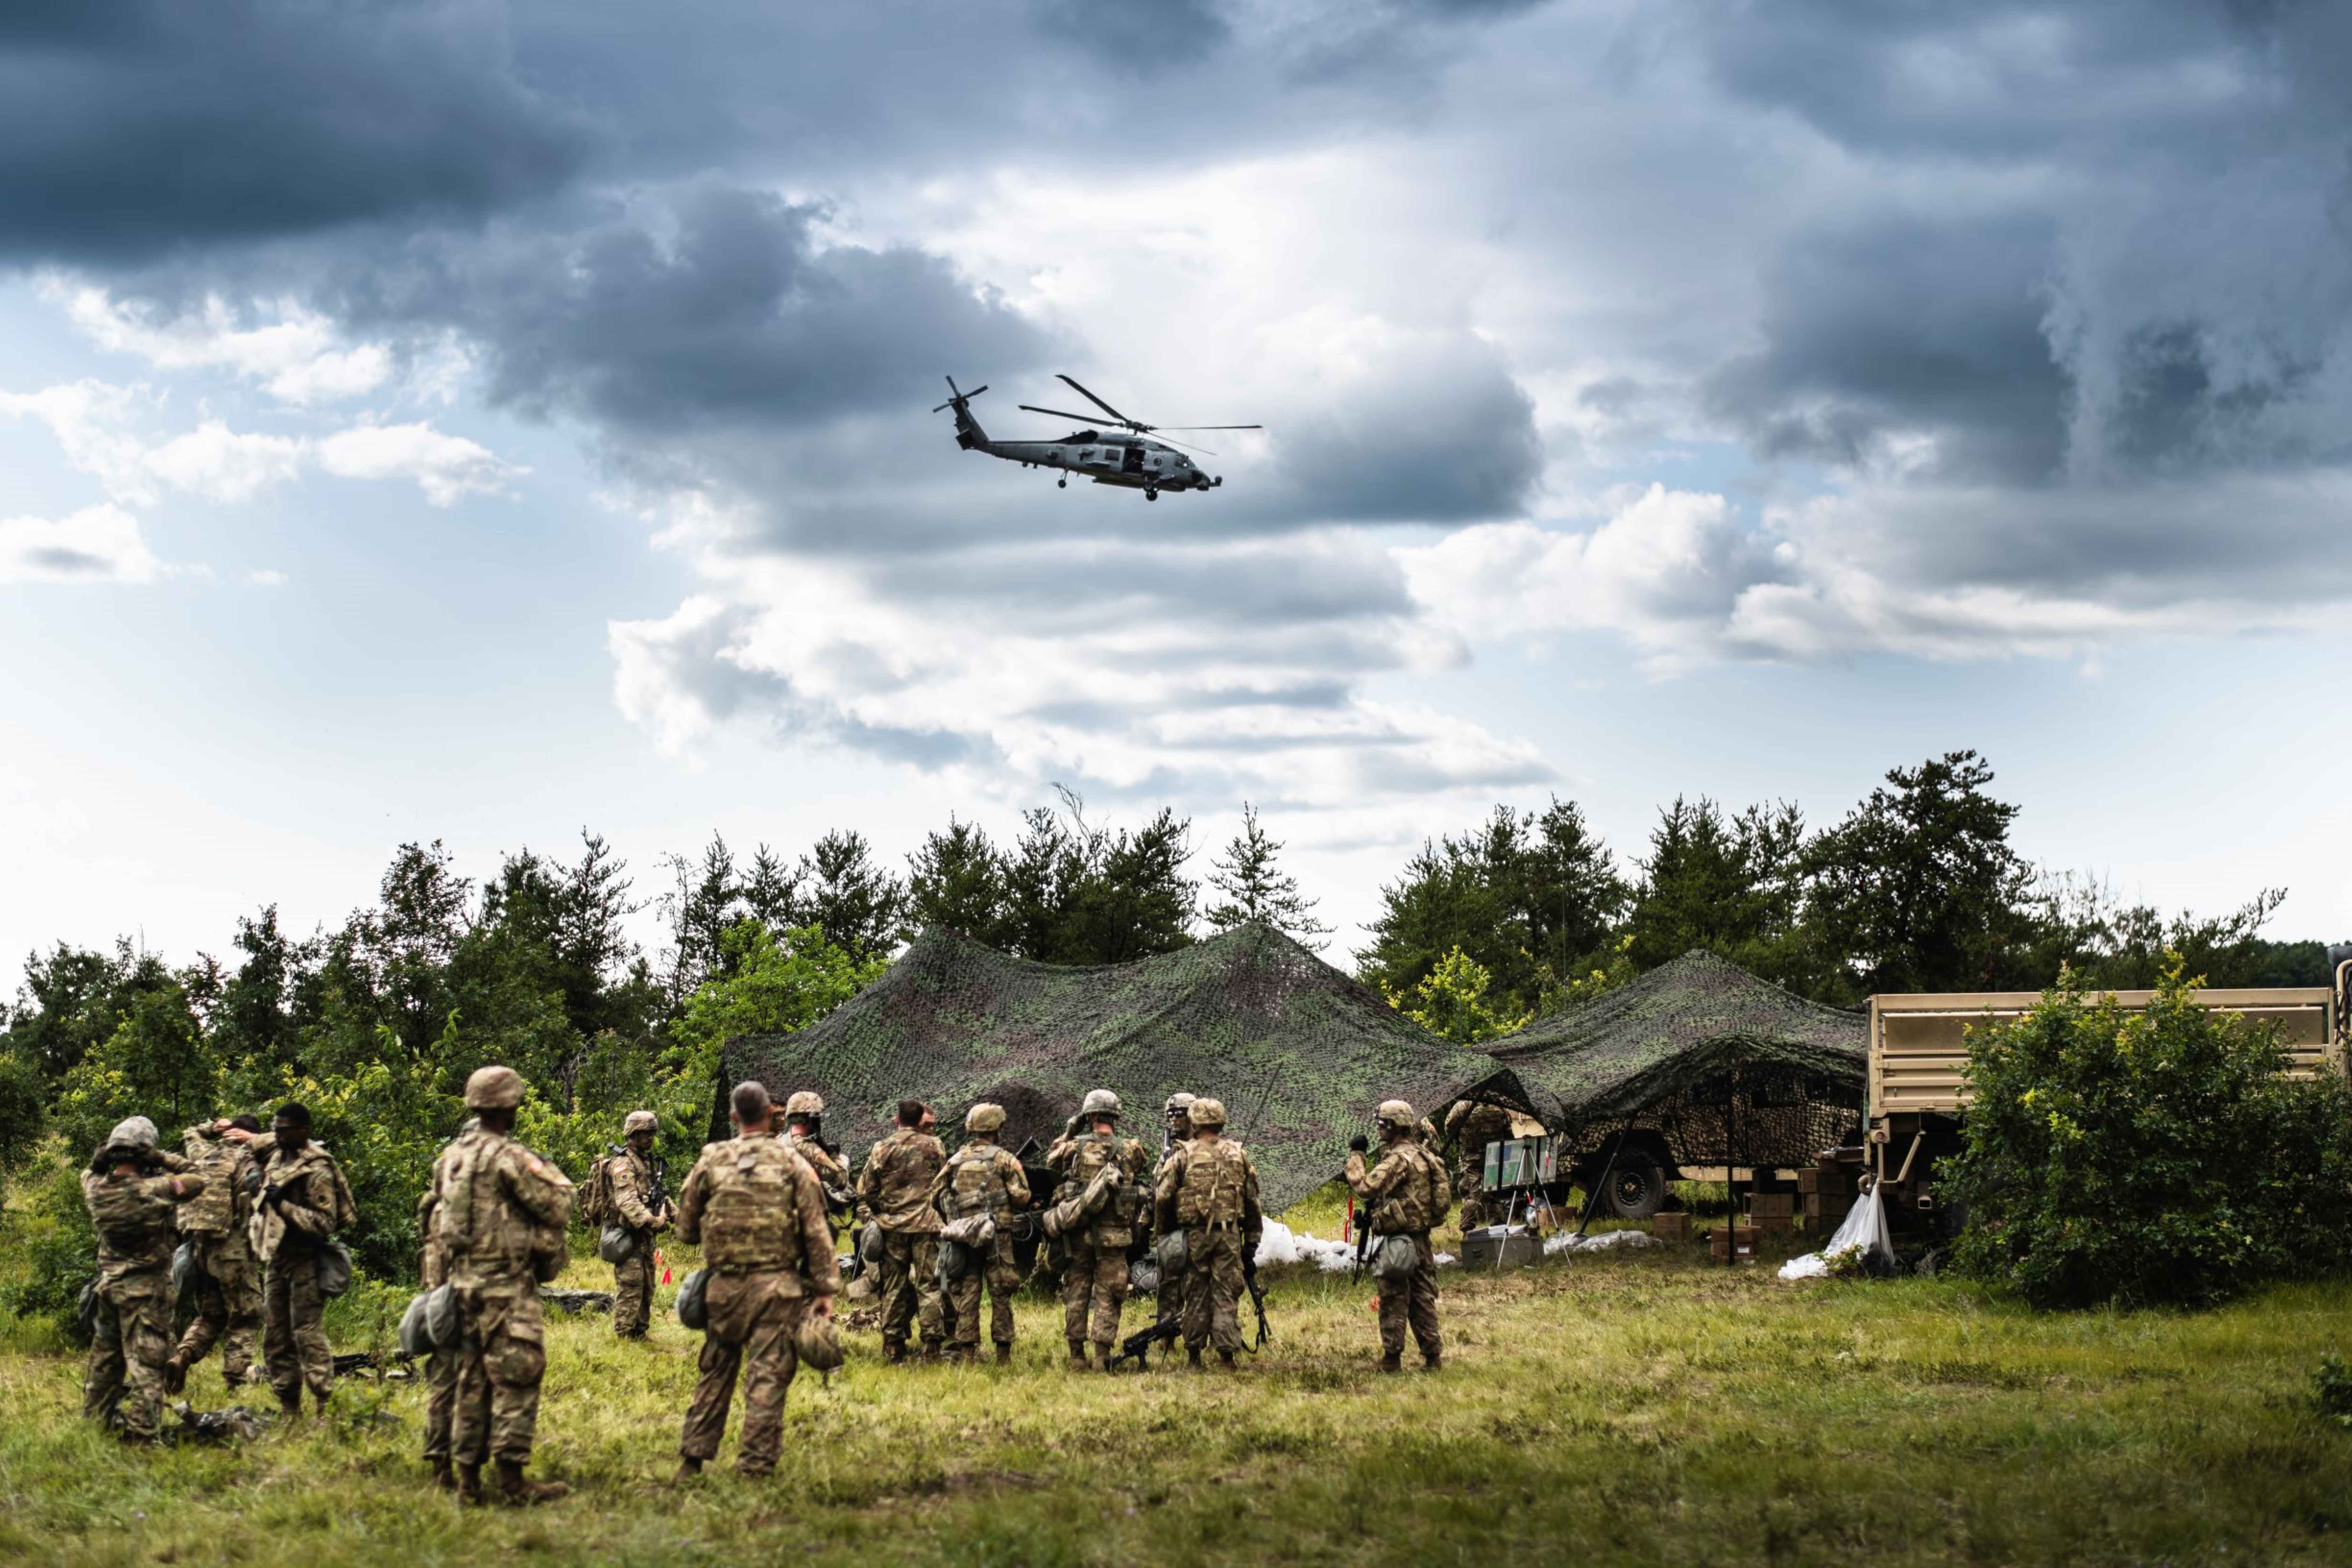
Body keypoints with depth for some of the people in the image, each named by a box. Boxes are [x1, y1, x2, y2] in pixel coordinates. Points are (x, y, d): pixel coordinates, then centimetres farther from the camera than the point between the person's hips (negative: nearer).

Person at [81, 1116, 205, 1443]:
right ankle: (143, 1434, -3)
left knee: (105, 1358, 20)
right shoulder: (151, 1190, -21)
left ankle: (95, 1419, 31)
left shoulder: (96, 1188, -5)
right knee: (146, 1363, -2)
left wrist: (106, 1158, 4)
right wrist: (164, 1160, -8)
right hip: (147, 1288, -6)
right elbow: (196, 1182, -11)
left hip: (108, 1283, 6)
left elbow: (92, 1171, 18)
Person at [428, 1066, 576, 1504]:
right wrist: (554, 1176, 9)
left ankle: (469, 1479, 13)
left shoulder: (450, 1157, 11)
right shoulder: (509, 1157, -14)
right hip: (507, 1283, -8)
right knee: (515, 1381, -5)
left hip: (464, 1282, 8)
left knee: (473, 1381, 12)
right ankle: (512, 1480, -8)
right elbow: (556, 1209, -9)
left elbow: (438, 1224, 18)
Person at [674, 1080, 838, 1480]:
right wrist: (826, 1288, 0)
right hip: (776, 1283, -2)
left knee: (715, 1373, 14)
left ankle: (692, 1458, 17)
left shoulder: (710, 1162, 2)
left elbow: (686, 1229, 9)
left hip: (724, 1285, 2)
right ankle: (755, 1466, -2)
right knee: (767, 1378, 1)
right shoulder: (791, 1163, -2)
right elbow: (816, 1230, -4)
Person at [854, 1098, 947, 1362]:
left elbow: (865, 1190, -1)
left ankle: (894, 1347, 10)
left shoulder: (882, 1149, -2)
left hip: (892, 1225, 1)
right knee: (929, 1286, 2)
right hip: (926, 1224, -1)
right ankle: (932, 1346, -3)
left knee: (894, 1288, 8)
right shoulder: (934, 1147, -1)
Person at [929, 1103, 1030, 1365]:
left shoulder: (955, 1161, 8)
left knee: (965, 1296, 7)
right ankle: (1003, 1353, 2)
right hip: (996, 1235, -3)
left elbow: (937, 1196, 9)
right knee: (1001, 1296, 2)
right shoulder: (1003, 1159, -3)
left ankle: (966, 1351, 5)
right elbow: (1021, 1196, -7)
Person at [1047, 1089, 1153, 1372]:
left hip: (1077, 1234, 1)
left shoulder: (1075, 1148, -3)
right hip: (1113, 1236, -1)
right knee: (1108, 1296, 4)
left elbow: (1051, 1159, 16)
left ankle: (1076, 1356, 11)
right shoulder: (1131, 1150, -5)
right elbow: (1145, 1165, 16)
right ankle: (1104, 1352, -3)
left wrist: (1070, 1132, 17)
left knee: (1076, 1295, 9)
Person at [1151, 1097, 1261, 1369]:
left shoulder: (1183, 1157, -2)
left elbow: (1163, 1198, -3)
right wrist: (1252, 1239, 13)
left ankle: (1194, 1353, 12)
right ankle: (1227, 1352, -2)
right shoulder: (1238, 1155, 4)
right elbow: (1252, 1200, 7)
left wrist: (1165, 1233, 10)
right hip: (1229, 1234, 1)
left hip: (1195, 1234, -1)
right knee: (1226, 1295, 3)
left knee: (1196, 1294, 9)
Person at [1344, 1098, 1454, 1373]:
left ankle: (1392, 1359, 1)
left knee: (1394, 1301, -2)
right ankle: (1432, 1357, 12)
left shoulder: (1399, 1159, -16)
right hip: (1421, 1240, 9)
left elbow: (1365, 1187, -23)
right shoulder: (1425, 1157, 14)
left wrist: (1356, 1155, -12)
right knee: (1423, 1299, 11)